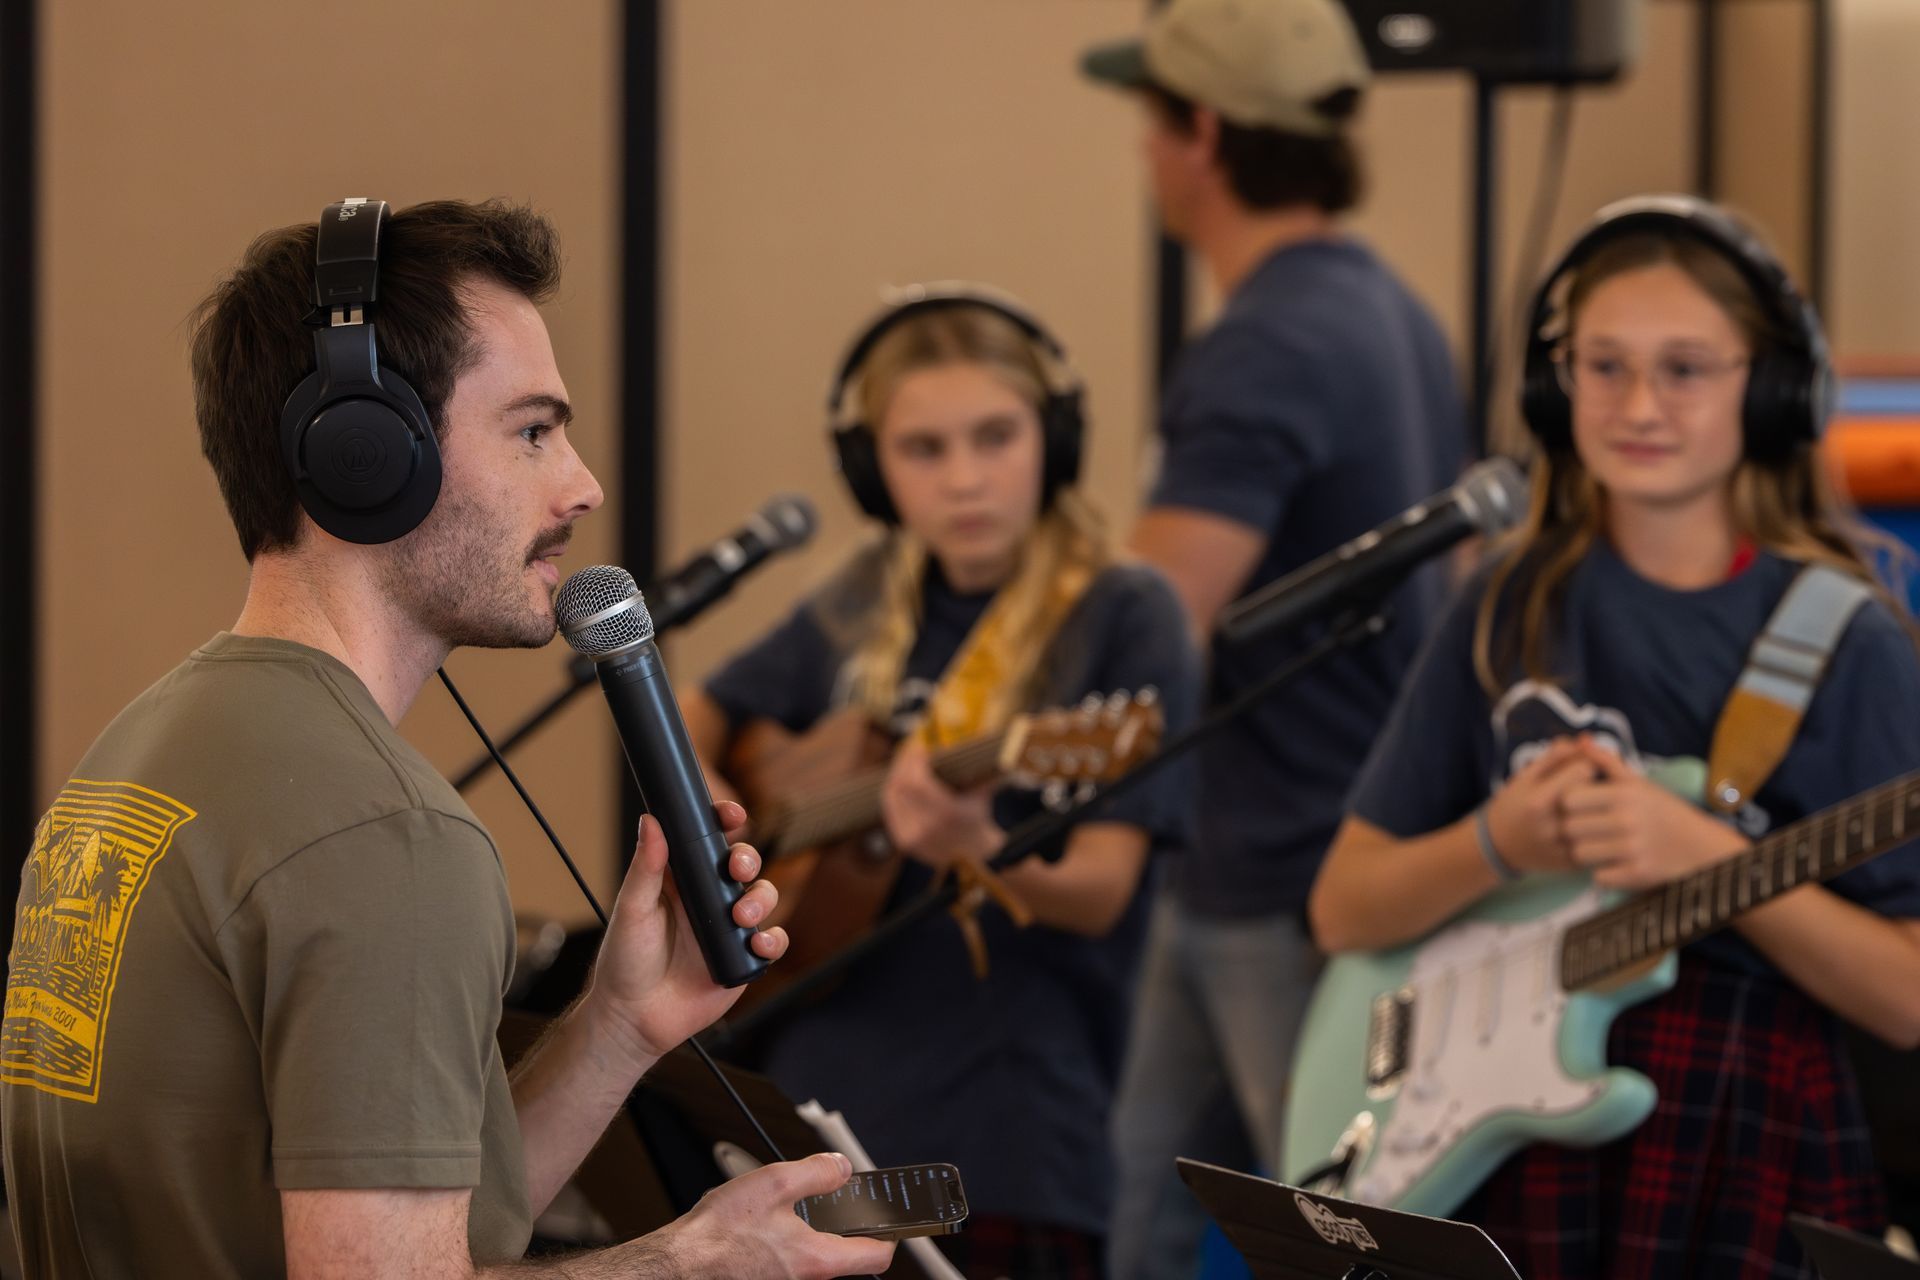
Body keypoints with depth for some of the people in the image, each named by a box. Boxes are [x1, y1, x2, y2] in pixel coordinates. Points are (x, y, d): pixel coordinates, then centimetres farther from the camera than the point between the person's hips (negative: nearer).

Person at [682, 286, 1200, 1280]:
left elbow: (1098, 893, -14)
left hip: (1003, 1131, -5)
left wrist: (978, 848, -34)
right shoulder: (865, 608, 8)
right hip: (816, 1095, 5)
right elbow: (697, 719, 24)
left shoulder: (1121, 618, -8)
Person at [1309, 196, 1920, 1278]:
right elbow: (1344, 908, 10)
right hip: (1518, 1148, 2)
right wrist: (1499, 845, -9)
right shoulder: (1513, 616, 7)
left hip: (1749, 1163, -2)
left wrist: (1706, 856, -18)